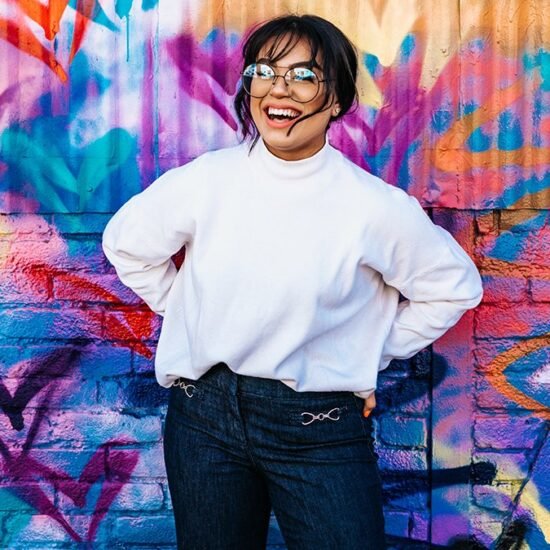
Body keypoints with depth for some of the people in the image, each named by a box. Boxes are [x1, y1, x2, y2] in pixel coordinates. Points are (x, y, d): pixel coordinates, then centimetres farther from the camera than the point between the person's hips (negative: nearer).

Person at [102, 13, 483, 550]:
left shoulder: (375, 207, -12)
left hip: (320, 429, -2)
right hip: (205, 414, 3)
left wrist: (373, 353, 2)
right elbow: (126, 245, 11)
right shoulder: (204, 181, -6)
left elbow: (453, 286, 3)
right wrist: (184, 313, 8)